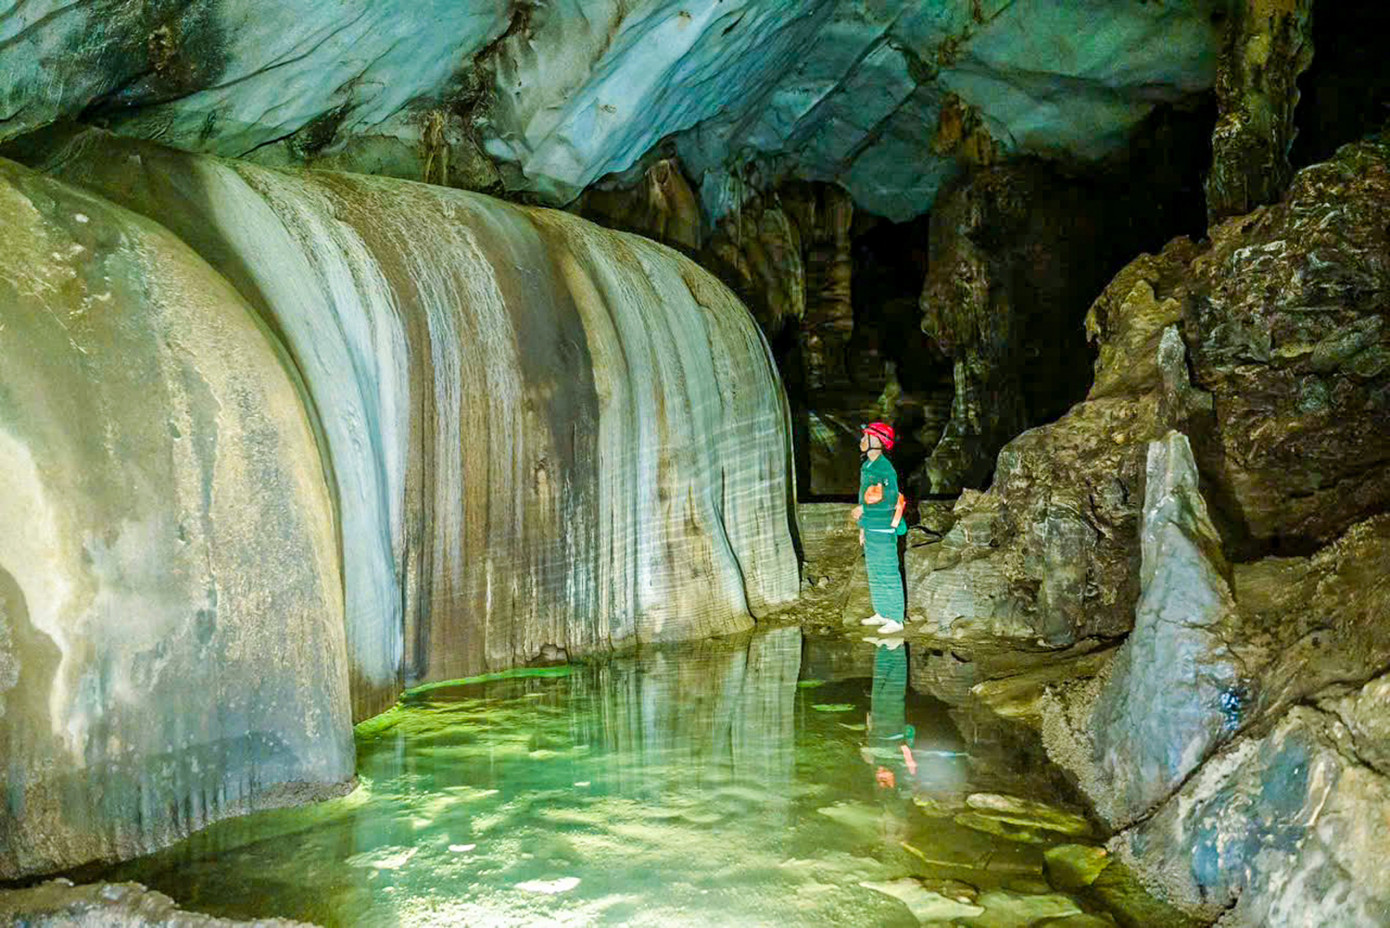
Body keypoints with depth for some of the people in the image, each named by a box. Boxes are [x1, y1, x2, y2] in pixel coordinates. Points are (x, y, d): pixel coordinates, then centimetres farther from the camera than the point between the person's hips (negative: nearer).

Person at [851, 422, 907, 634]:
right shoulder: (866, 466, 12)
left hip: (883, 530, -9)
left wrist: (863, 510, -17)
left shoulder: (884, 468, -17)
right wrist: (862, 528, 22)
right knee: (874, 573, 16)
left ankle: (895, 620, 1)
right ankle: (882, 613, 27)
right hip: (871, 528, 9)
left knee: (888, 574, -4)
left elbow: (891, 500, -22)